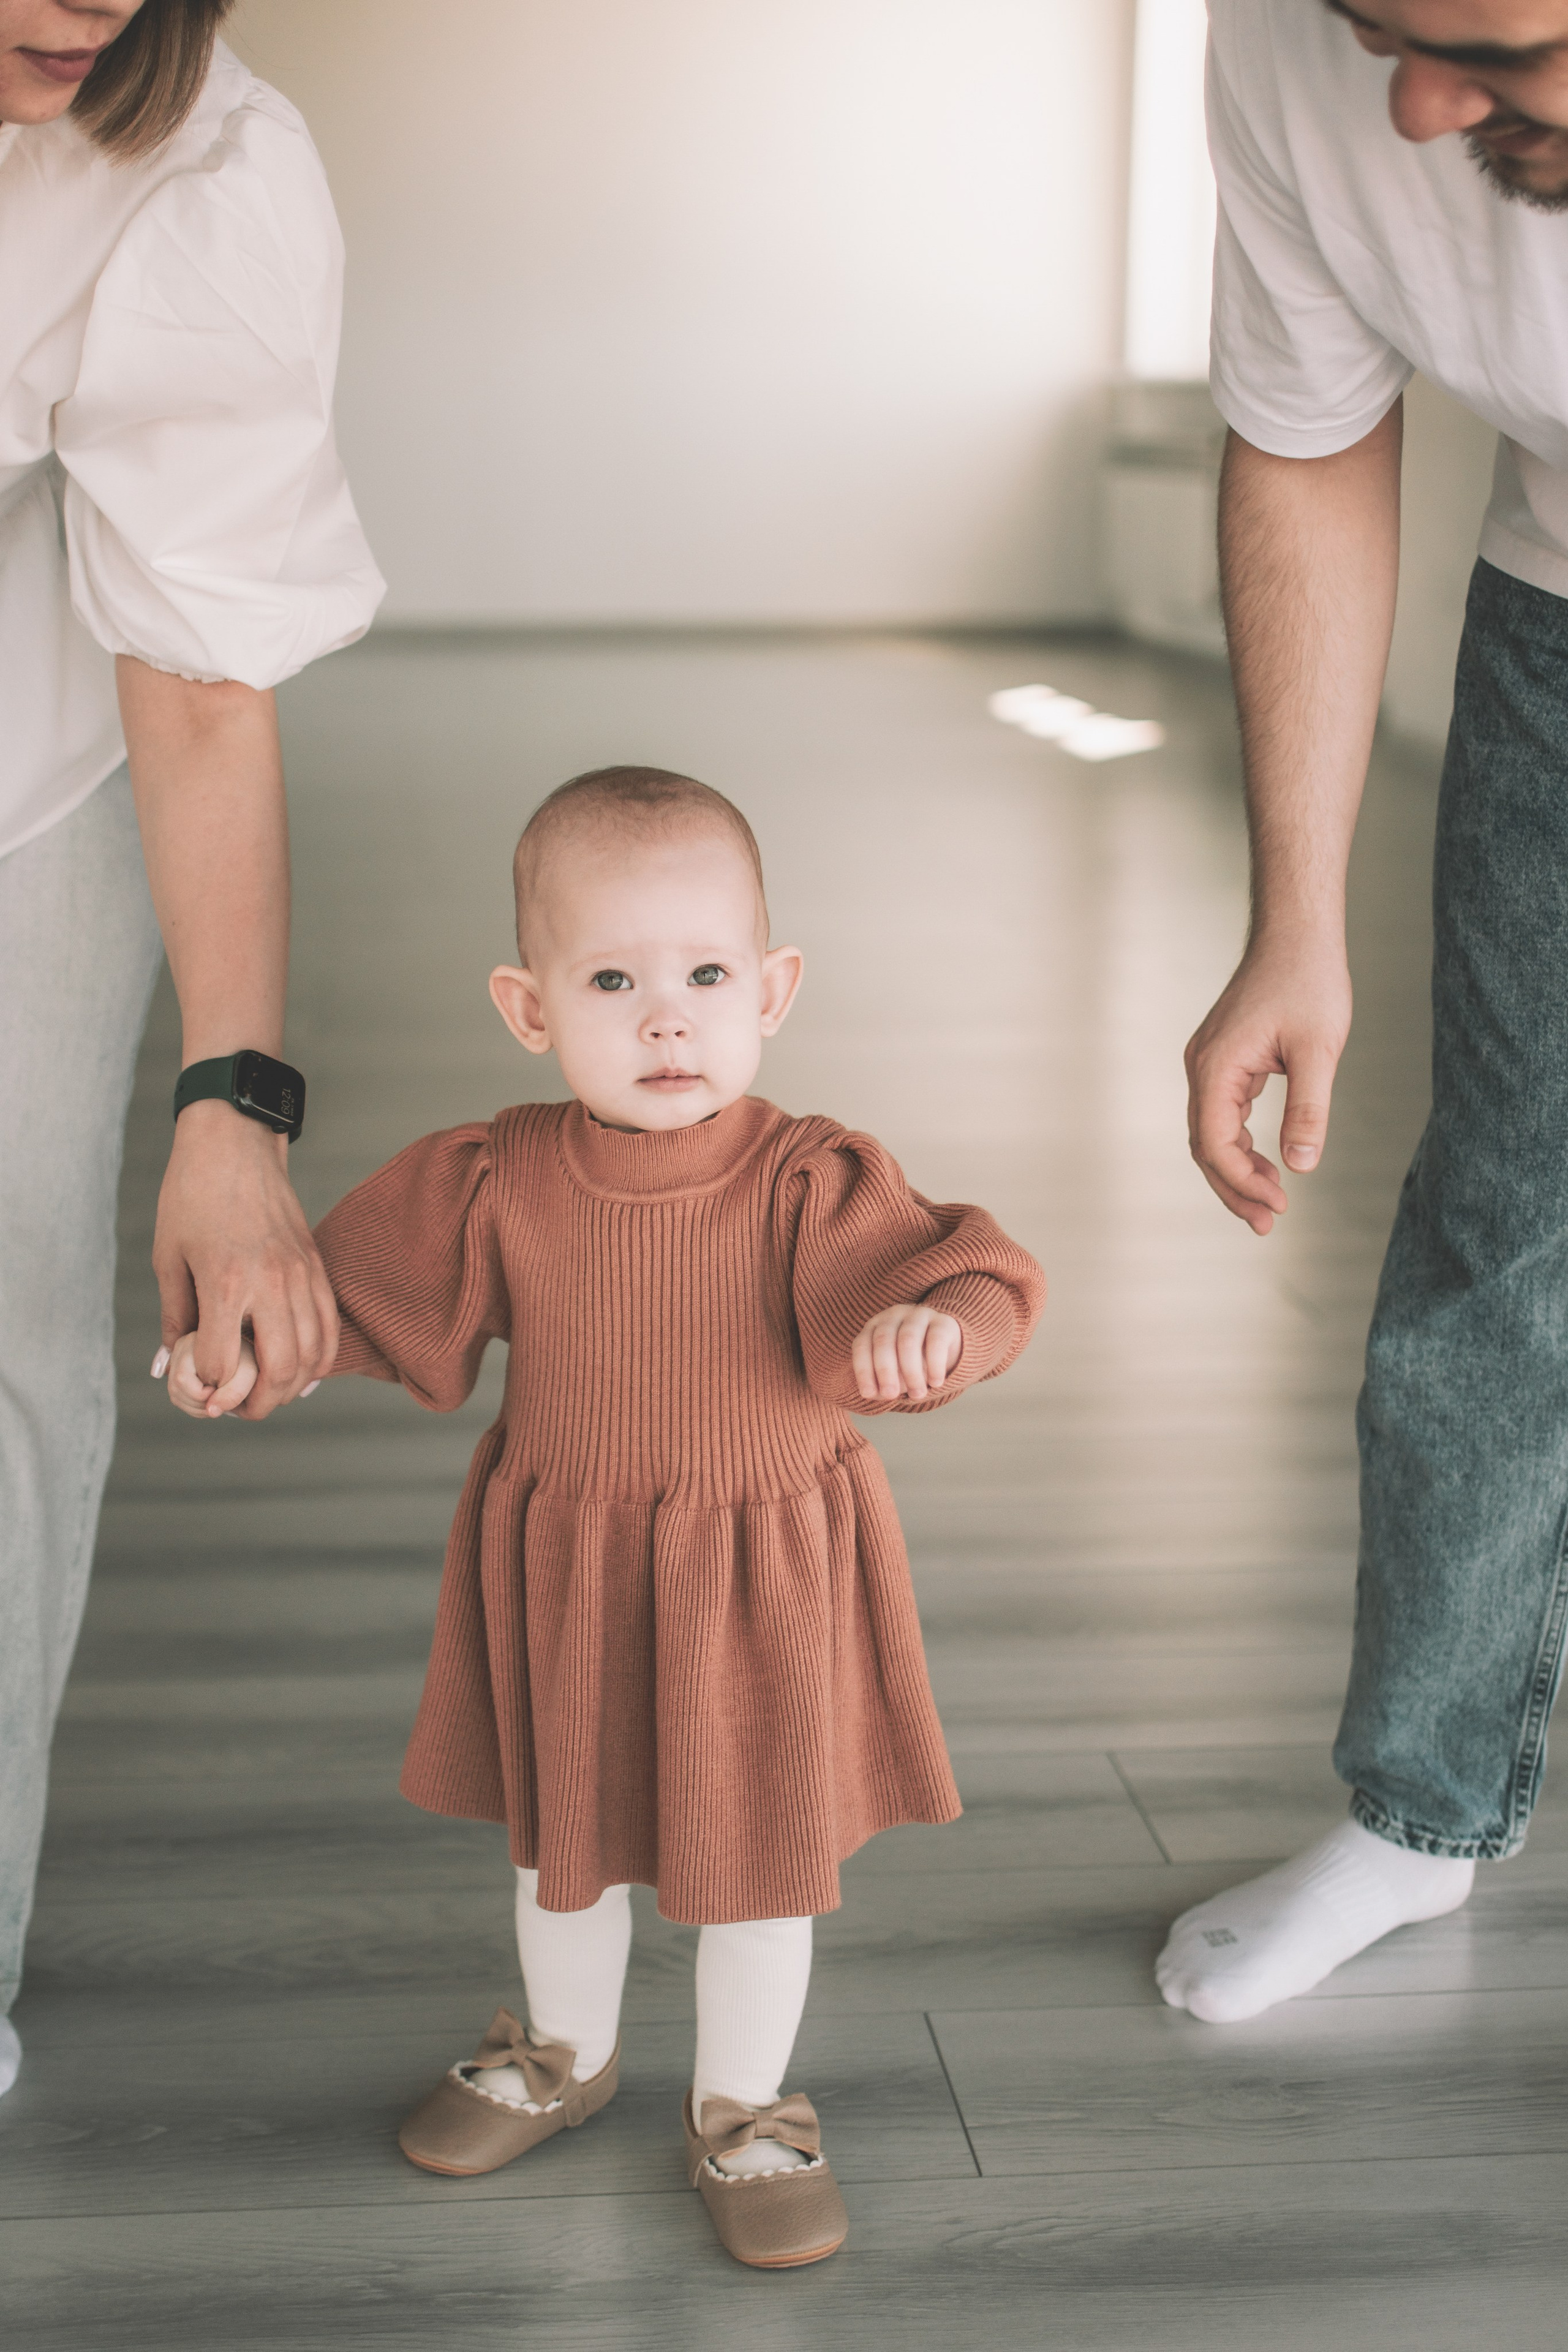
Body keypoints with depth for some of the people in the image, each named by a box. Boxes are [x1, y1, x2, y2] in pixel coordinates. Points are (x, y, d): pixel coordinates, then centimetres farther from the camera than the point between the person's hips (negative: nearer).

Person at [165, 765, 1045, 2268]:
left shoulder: (808, 1183, -20)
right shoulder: (499, 1184, -12)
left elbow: (972, 1280, -27)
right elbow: (364, 1285, 3)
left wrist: (930, 1324, -48)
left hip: (763, 1589, -2)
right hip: (561, 1579, 3)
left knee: (759, 1859, 13)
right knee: (562, 1837, 23)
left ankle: (740, 2113, 38)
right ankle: (566, 2056, 51)